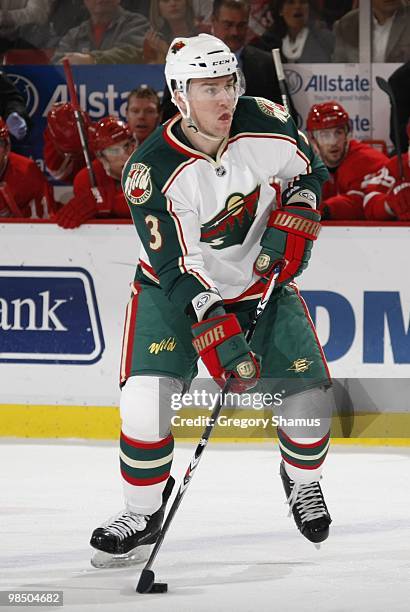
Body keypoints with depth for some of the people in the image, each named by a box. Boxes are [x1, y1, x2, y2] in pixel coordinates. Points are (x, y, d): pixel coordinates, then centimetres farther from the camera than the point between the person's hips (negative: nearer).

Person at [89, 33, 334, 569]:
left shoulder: (265, 124, -18)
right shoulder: (151, 172, -27)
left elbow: (310, 173, 5)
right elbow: (179, 269, -26)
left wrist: (294, 217, -14)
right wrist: (215, 333, -35)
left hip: (261, 277, 3)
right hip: (176, 286, -3)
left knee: (309, 388, -6)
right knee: (146, 395, -20)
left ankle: (302, 481, 26)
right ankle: (143, 513, 1)